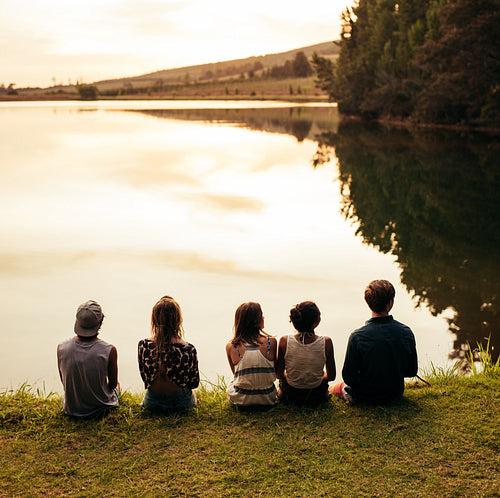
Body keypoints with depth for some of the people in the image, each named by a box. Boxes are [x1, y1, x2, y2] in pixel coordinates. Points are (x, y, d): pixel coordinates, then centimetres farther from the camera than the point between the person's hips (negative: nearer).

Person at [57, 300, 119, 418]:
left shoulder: (61, 348, -21)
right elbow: (113, 383, -12)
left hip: (71, 409, 2)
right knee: (116, 385, 33)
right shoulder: (109, 351, -29)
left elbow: (64, 381, -3)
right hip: (101, 408, -2)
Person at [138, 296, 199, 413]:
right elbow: (194, 383, -10)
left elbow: (145, 377, -3)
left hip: (152, 403, 2)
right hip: (181, 403, -1)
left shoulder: (143, 346, -19)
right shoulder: (189, 349, -24)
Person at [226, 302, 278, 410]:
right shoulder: (271, 342, -15)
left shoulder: (230, 346, -13)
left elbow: (235, 372, 4)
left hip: (241, 401, 0)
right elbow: (276, 372, 0)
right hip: (267, 399, 1)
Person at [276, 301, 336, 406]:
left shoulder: (284, 342, -22)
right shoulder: (326, 343, -24)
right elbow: (331, 376, -10)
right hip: (316, 397, 0)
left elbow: (279, 374, -9)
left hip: (290, 397, 0)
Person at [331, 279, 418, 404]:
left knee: (334, 389, 28)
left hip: (365, 396, -2)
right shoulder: (406, 333, -17)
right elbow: (412, 372, -6)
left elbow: (348, 377, -19)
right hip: (395, 394, 2)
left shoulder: (357, 337, -27)